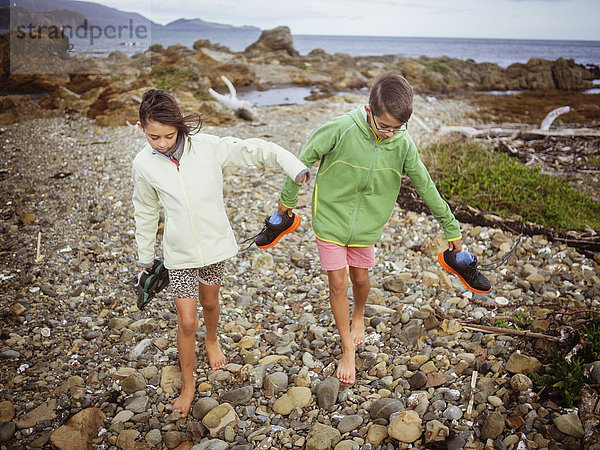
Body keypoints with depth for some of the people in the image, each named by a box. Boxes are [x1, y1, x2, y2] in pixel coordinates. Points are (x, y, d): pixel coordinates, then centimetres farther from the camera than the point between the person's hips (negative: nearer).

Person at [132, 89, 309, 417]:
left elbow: (255, 150, -12)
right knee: (187, 322, 2)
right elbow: (146, 212, 3)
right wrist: (145, 257, 12)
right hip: (179, 253, 0)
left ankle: (211, 339, 57)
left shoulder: (207, 146, -16)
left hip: (215, 244, 1)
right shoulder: (144, 164, -11)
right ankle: (188, 384, 26)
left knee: (209, 302, 22)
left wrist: (296, 168, -23)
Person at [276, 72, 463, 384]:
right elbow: (304, 160, -9)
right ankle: (348, 348, 21)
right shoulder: (342, 130, -23)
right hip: (330, 218, -2)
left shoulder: (403, 145, -14)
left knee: (360, 278, 15)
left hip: (367, 224, 2)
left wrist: (451, 228, 4)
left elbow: (426, 187, -2)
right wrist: (288, 199, 1)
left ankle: (358, 316, 50)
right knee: (338, 283, 2)